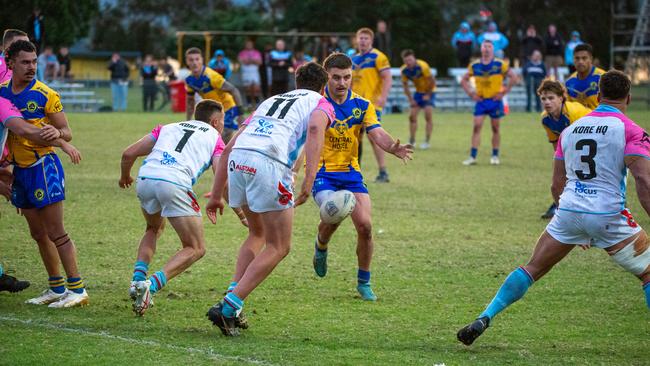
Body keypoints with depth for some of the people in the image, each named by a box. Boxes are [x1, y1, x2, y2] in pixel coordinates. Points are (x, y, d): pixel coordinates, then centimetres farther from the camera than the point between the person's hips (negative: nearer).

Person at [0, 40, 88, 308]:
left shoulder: (45, 95, -8)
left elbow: (67, 132, -6)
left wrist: (57, 133, -28)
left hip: (43, 166, -6)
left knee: (55, 233, -9)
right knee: (38, 234, 11)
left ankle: (77, 289, -5)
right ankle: (56, 289, 20)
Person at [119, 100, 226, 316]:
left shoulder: (168, 128, 31)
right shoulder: (214, 138, 22)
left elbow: (128, 154, 24)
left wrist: (125, 176, 43)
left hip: (145, 179, 5)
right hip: (175, 184, -5)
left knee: (154, 228, 35)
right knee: (196, 249, 8)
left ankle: (138, 279, 15)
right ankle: (151, 286, -13)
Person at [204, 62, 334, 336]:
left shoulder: (270, 101, 35)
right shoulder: (321, 104, 20)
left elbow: (229, 148, 29)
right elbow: (315, 129, -7)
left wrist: (216, 195, 31)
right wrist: (309, 178, -16)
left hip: (238, 160, 6)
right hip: (269, 162, -6)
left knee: (257, 234, 27)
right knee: (278, 248, 6)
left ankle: (232, 302, 14)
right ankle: (228, 307, -6)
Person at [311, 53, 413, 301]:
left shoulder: (362, 105, 2)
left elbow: (377, 134, -9)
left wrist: (393, 148, -31)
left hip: (351, 172, 3)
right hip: (322, 172, -3)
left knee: (364, 225, -10)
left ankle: (364, 282, 9)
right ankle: (321, 246, 10)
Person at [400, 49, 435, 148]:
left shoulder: (423, 66, -27)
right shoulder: (404, 70, -13)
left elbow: (432, 80, -19)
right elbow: (405, 85, 1)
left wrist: (428, 95, -14)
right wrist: (410, 99, -5)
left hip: (428, 91, -5)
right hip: (418, 92, 5)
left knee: (428, 115, -16)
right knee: (412, 116, -1)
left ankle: (427, 141, -8)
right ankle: (412, 141, 9)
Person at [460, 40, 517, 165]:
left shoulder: (500, 64, -6)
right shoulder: (474, 65, 2)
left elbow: (513, 77, -5)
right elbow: (464, 80, 13)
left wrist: (504, 92, -9)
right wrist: (471, 93, 1)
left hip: (495, 100, -1)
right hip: (481, 100, 2)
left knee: (495, 128, 5)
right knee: (477, 126, -8)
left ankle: (495, 156, 17)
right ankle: (472, 157, -8)